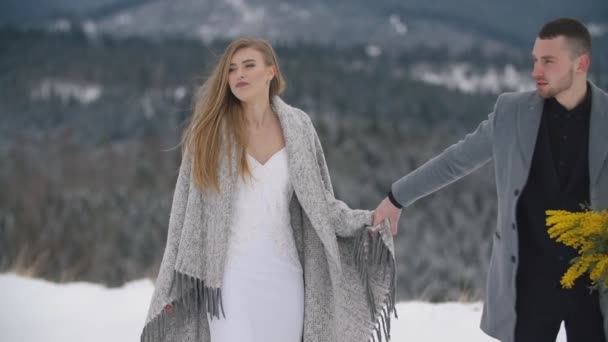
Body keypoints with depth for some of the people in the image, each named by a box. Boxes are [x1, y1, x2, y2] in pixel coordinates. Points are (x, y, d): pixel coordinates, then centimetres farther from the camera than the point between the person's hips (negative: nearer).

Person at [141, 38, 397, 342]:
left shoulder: (297, 126, 4)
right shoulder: (210, 129, -2)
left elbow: (319, 201, 8)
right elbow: (186, 210, 0)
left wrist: (363, 222, -8)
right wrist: (172, 282, -2)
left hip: (283, 274, 3)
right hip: (230, 276, -2)